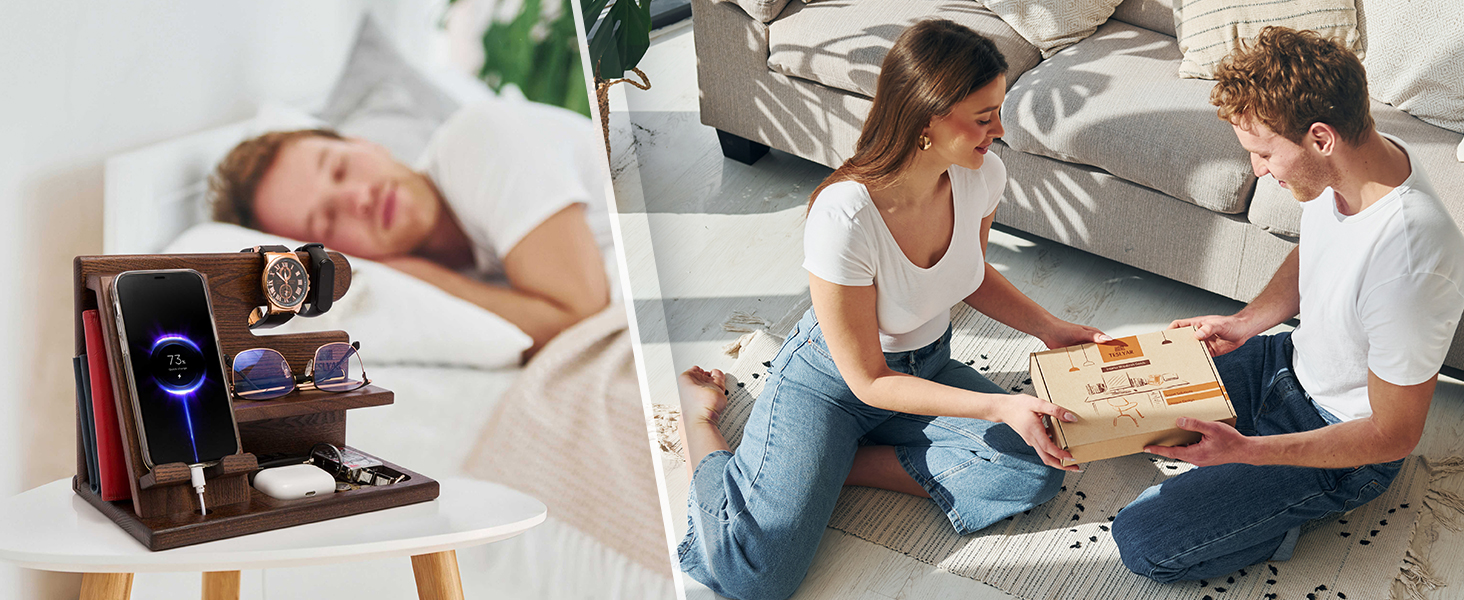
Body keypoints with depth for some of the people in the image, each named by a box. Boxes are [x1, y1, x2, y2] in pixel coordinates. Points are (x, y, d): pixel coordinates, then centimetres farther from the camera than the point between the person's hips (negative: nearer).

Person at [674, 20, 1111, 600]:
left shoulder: (982, 174, -15)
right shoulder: (843, 217, -35)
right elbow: (869, 381, -24)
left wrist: (1050, 328, -5)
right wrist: (999, 407, -29)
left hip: (927, 366, 6)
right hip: (829, 382, -6)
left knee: (1036, 469, -19)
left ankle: (831, 464, -4)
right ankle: (695, 406, 9)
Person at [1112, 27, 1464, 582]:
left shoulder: (1408, 263, -39)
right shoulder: (1349, 163, -14)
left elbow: (1394, 435, -27)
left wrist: (1243, 450, -31)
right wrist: (1245, 323, -4)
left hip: (1343, 445, -8)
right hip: (1289, 360, 8)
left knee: (1141, 542, -13)